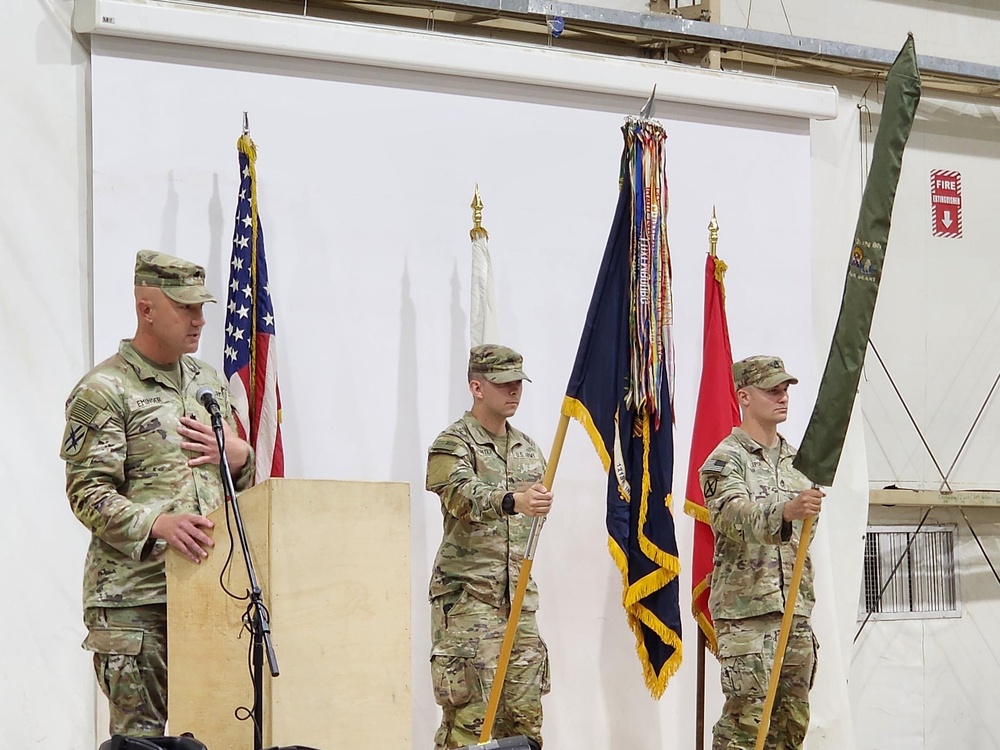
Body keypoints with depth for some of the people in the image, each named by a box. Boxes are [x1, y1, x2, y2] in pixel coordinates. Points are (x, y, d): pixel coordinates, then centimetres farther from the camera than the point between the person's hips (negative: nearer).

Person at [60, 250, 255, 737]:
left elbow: (241, 481, 26)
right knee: (140, 735, -5)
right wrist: (158, 524, -25)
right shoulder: (102, 391, -3)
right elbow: (87, 495, -10)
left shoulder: (209, 381, 18)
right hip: (133, 596, -6)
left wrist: (238, 456, 1)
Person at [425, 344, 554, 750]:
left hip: (519, 596, 7)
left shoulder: (527, 447, 17)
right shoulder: (453, 443, -6)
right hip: (467, 595, -7)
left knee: (525, 713, 6)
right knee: (470, 714, -11)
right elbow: (462, 496, -26)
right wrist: (511, 501, -43)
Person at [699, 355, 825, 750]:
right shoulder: (725, 460, -5)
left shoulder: (795, 461, 19)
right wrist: (786, 511, -43)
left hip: (795, 611, 7)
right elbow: (734, 517, -24)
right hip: (745, 611, -7)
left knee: (793, 718, 7)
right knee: (748, 716, -11)